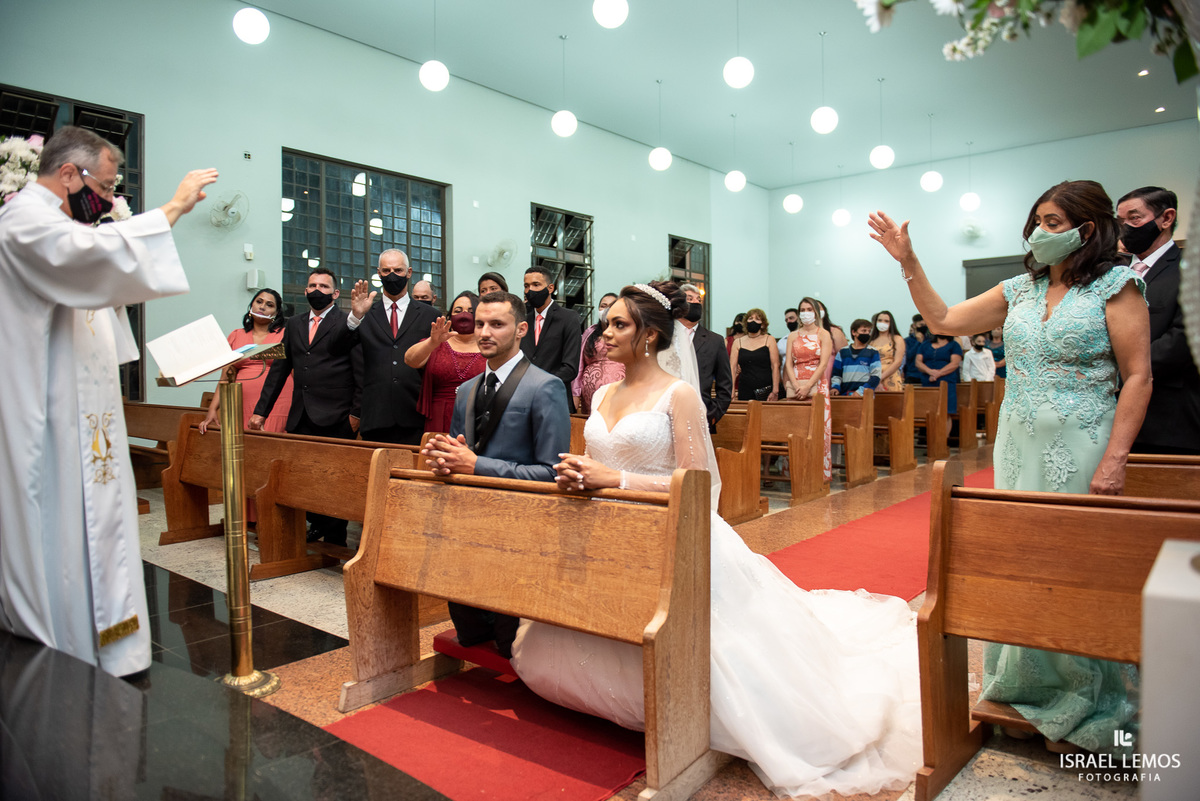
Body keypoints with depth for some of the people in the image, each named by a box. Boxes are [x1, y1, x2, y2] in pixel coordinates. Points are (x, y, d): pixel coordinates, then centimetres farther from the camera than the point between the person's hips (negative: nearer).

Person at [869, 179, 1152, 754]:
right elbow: (944, 320, 12)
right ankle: (1025, 689, 28)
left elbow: (1138, 378, -9)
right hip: (1017, 445, 5)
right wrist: (908, 261, 5)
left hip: (1079, 448, -5)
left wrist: (1113, 462, -17)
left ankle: (1084, 702, 22)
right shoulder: (1019, 290, 11)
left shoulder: (1116, 287, -4)